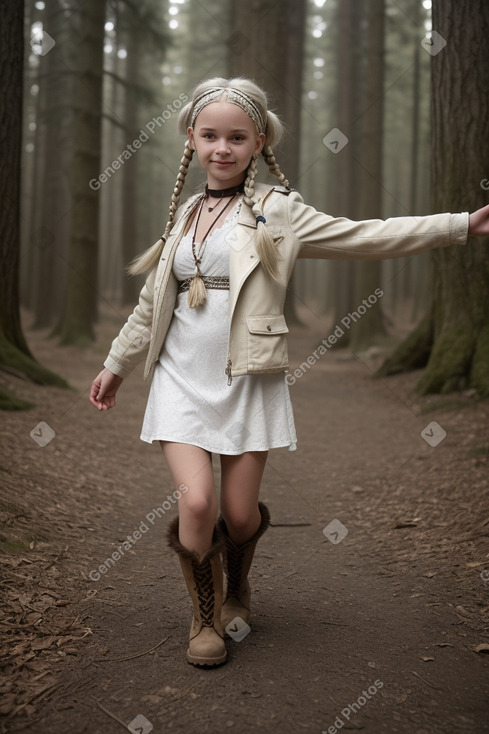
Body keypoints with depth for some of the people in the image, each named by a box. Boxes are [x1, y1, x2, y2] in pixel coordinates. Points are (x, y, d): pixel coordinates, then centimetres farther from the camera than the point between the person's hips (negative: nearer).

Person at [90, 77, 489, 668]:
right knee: (197, 502, -11)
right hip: (181, 378, 2)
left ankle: (236, 590, 37)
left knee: (239, 511, 3)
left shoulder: (277, 210, -1)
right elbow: (152, 303, 20)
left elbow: (364, 237, -6)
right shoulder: (184, 214, 11)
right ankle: (204, 615, 15)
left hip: (247, 381, -2)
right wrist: (116, 365, 26)